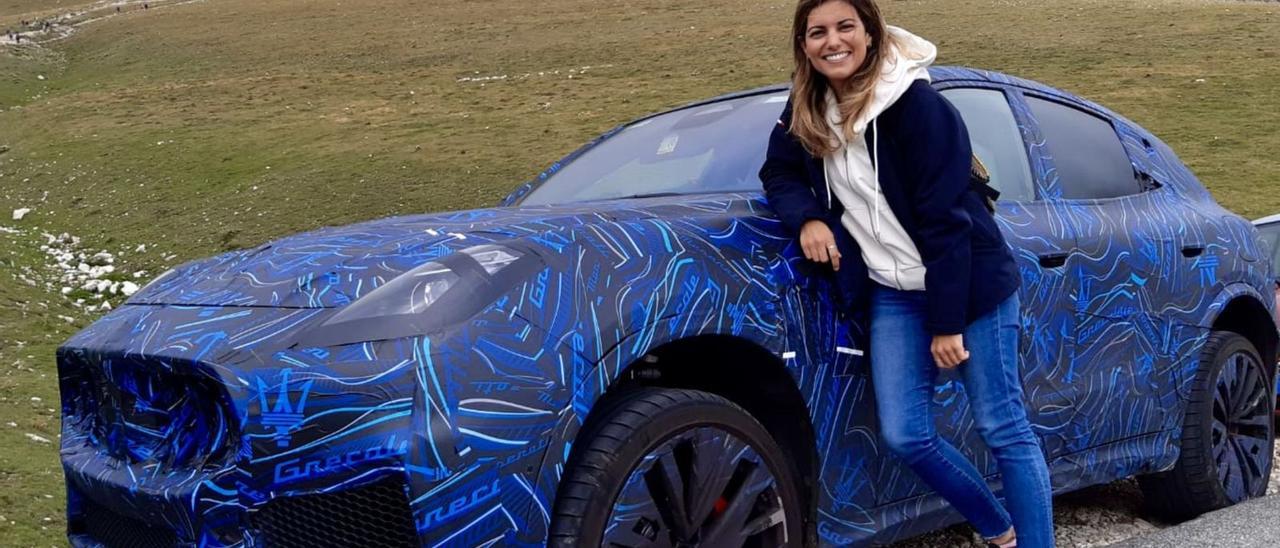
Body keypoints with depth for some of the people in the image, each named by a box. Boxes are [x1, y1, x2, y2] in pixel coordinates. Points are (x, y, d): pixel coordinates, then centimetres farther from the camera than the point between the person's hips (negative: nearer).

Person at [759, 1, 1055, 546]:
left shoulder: (916, 104, -19)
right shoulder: (807, 108, 0)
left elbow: (944, 216, -19)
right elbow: (778, 173, 14)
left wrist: (947, 321, -18)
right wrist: (807, 218, -9)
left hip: (968, 284, -6)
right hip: (893, 294, 6)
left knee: (1005, 429, -1)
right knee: (905, 435, 3)